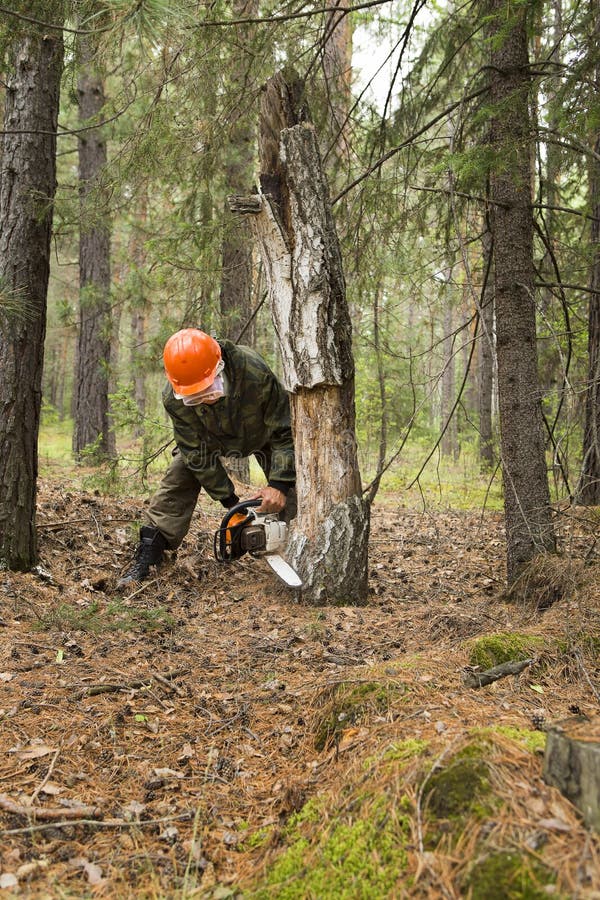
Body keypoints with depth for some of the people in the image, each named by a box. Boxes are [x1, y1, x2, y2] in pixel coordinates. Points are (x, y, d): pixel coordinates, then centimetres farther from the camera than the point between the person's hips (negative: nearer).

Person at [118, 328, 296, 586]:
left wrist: (279, 484, -41)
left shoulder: (255, 372, -45)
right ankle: (146, 560, -4)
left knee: (289, 491, -10)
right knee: (176, 483, -9)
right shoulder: (174, 399, -36)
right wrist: (230, 501, -25)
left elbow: (286, 433, -34)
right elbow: (196, 453, -25)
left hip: (263, 431, -1)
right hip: (208, 436, 1)